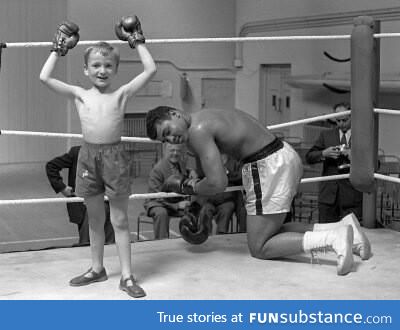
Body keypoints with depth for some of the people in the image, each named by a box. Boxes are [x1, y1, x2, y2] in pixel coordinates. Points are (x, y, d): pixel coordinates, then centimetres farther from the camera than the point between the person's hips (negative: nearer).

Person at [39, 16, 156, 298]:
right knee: (94, 219, 15)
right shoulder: (80, 94, 5)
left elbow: (151, 70, -5)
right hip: (88, 156, 2)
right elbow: (45, 77, 0)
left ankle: (127, 276, 9)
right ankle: (97, 269, 30)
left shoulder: (122, 93, 1)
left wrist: (137, 42, 4)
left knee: (120, 219, 3)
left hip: (115, 156, -2)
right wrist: (59, 49, 7)